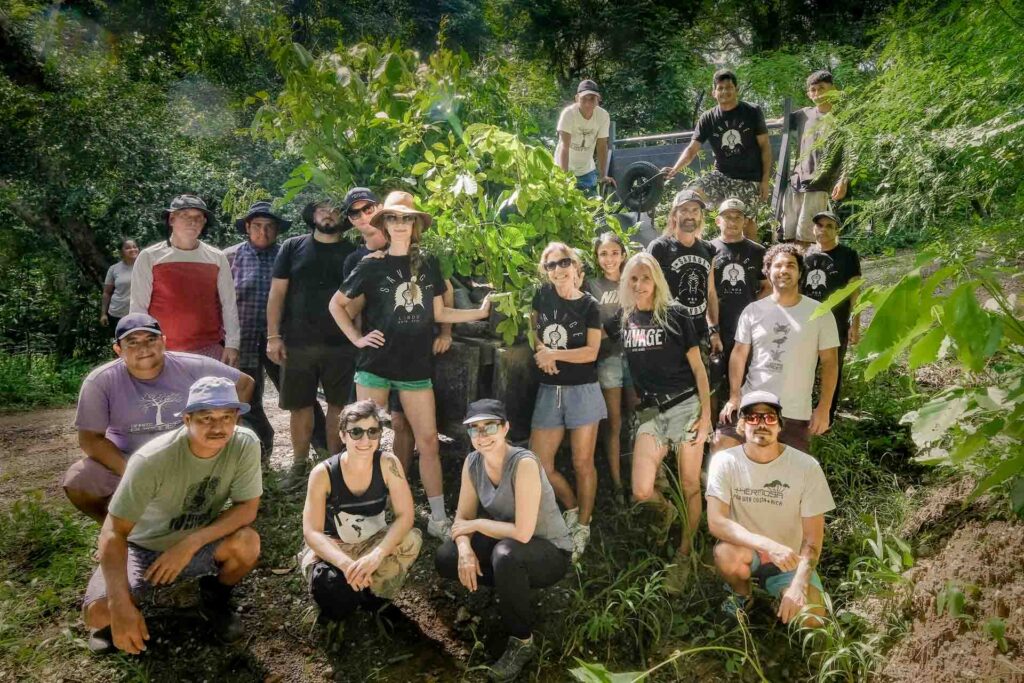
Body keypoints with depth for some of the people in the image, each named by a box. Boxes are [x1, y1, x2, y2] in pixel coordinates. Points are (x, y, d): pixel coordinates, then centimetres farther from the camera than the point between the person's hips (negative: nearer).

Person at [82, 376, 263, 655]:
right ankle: (117, 618, 14)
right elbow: (114, 532, -28)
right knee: (99, 612, -26)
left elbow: (247, 508, -18)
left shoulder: (245, 444, -23)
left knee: (247, 542, -30)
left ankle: (215, 599, 4)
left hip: (199, 543, 2)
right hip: (144, 547, -1)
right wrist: (122, 608, -38)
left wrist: (191, 543, -31)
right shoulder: (152, 459, -30)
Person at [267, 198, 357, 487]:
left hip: (341, 344, 0)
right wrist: (273, 336, -4)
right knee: (300, 406, 7)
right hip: (298, 343, 0)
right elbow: (277, 293, 3)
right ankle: (299, 463, 19)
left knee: (339, 404, 5)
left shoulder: (353, 253, 7)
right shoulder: (292, 247, 6)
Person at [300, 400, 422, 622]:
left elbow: (405, 516, -21)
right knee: (326, 582, -35)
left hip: (373, 544, 2)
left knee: (411, 540, -27)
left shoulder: (388, 463, -18)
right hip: (331, 549, -2)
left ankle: (371, 592, -3)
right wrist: (346, 563, -42)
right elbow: (311, 532, -25)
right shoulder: (323, 473, -21)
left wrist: (376, 556, -37)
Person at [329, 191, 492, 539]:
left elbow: (438, 312, 11)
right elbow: (336, 304, 7)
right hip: (375, 366, -2)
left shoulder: (428, 263, 5)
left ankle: (438, 519, 11)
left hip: (416, 367, 2)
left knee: (429, 442, 2)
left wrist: (480, 312, 3)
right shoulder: (372, 265, -1)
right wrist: (357, 338, -3)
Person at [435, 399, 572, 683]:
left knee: (506, 554, -37)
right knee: (445, 559, -11)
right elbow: (462, 518, -3)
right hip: (507, 545, 7)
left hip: (550, 552, -7)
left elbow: (522, 533, -33)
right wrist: (465, 549, -23)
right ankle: (513, 588, 14)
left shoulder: (524, 463, -30)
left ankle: (522, 643, -12)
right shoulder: (472, 462, -8)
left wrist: (477, 524, -20)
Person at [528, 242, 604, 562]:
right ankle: (573, 508, 25)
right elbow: (533, 329, 16)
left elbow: (591, 352, -11)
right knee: (538, 465, 1)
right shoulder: (543, 295, 4)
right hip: (549, 390, 4)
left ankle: (582, 527, 18)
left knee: (582, 463, 2)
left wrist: (553, 354, -13)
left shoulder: (589, 305, -4)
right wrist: (541, 350, -4)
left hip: (583, 391, -3)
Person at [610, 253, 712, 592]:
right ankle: (667, 510, 30)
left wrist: (706, 414, -6)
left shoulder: (675, 315, -2)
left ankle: (684, 555, 20)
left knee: (690, 486, 1)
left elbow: (698, 367, -1)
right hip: (650, 412, 3)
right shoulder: (622, 320, 7)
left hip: (685, 406, -2)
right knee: (642, 492, -6)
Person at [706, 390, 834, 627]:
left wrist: (798, 586, -26)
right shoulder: (725, 462, -15)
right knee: (726, 553, -35)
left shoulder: (807, 467, -15)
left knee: (811, 620, -24)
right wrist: (769, 545, -37)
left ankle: (783, 599, 13)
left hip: (789, 560, 0)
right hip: (745, 551, 0)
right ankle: (741, 595, 1)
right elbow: (716, 523, -24)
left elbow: (813, 537, -12)